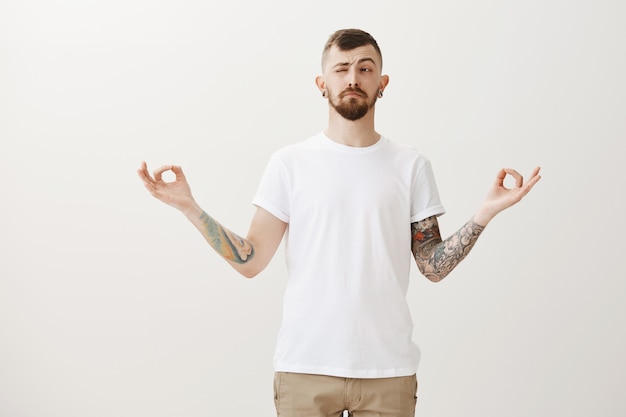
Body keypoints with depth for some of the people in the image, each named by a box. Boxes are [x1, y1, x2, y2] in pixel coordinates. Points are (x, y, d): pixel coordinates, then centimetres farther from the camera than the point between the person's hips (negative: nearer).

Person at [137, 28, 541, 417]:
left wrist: (486, 213, -9)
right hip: (304, 365, -1)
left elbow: (434, 267, 3)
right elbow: (251, 261, -2)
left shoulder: (412, 165, 5)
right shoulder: (290, 163, 2)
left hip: (388, 369, 1)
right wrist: (189, 207, -12)